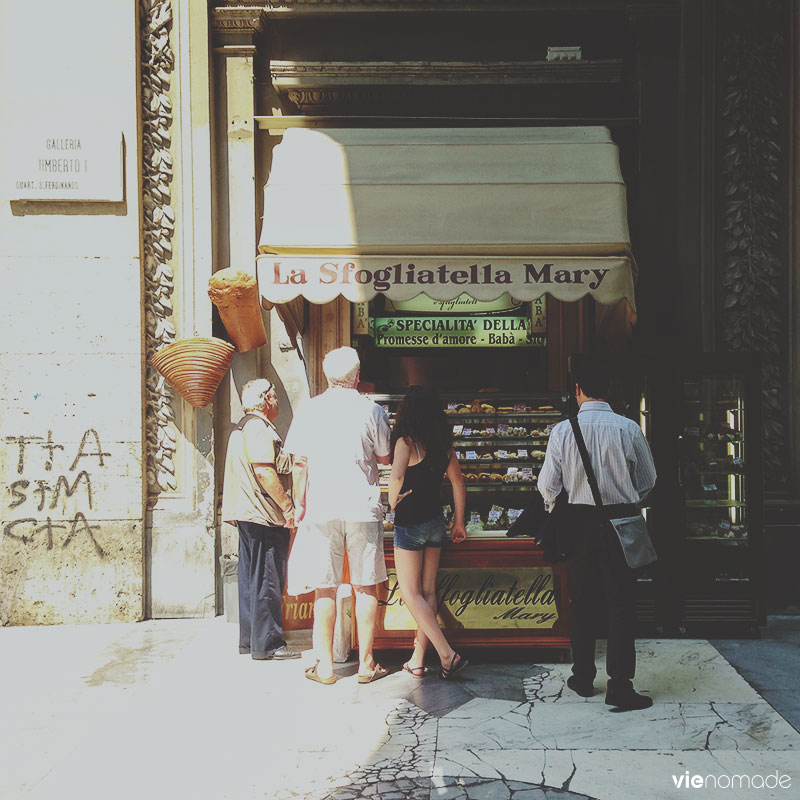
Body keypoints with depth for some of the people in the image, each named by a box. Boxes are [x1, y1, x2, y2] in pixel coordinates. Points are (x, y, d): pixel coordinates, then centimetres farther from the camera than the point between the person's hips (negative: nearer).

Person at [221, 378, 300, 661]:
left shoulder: (241, 428, 20)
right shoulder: (259, 428, -13)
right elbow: (265, 472, -22)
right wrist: (288, 507, -16)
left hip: (246, 515, 10)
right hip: (265, 516, -10)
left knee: (251, 579, 13)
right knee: (267, 581, -5)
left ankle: (249, 639, 20)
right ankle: (267, 644, -1)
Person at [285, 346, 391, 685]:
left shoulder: (309, 410, 0)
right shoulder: (371, 410, -2)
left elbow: (300, 463, 2)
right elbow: (385, 458, 7)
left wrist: (299, 504, 12)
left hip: (321, 509, 1)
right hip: (363, 508, 0)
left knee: (325, 589, 7)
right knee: (365, 587, 8)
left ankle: (325, 666, 13)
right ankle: (366, 664, 14)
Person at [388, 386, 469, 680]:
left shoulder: (406, 441, -15)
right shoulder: (443, 443, 4)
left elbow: (396, 475, -32)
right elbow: (458, 482, 9)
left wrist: (392, 500, -13)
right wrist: (459, 522, 17)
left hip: (410, 524, -7)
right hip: (436, 522, 7)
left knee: (411, 594, 2)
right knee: (428, 592, 12)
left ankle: (448, 655, -6)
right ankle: (418, 658, 19)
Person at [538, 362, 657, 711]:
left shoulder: (563, 430, -7)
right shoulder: (629, 429, -7)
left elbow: (548, 485, -1)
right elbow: (648, 480, 5)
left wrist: (554, 509, 20)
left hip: (579, 521, 1)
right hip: (620, 521, -1)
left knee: (582, 601, 13)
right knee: (620, 602, 5)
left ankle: (583, 678, 23)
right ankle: (619, 685, 4)